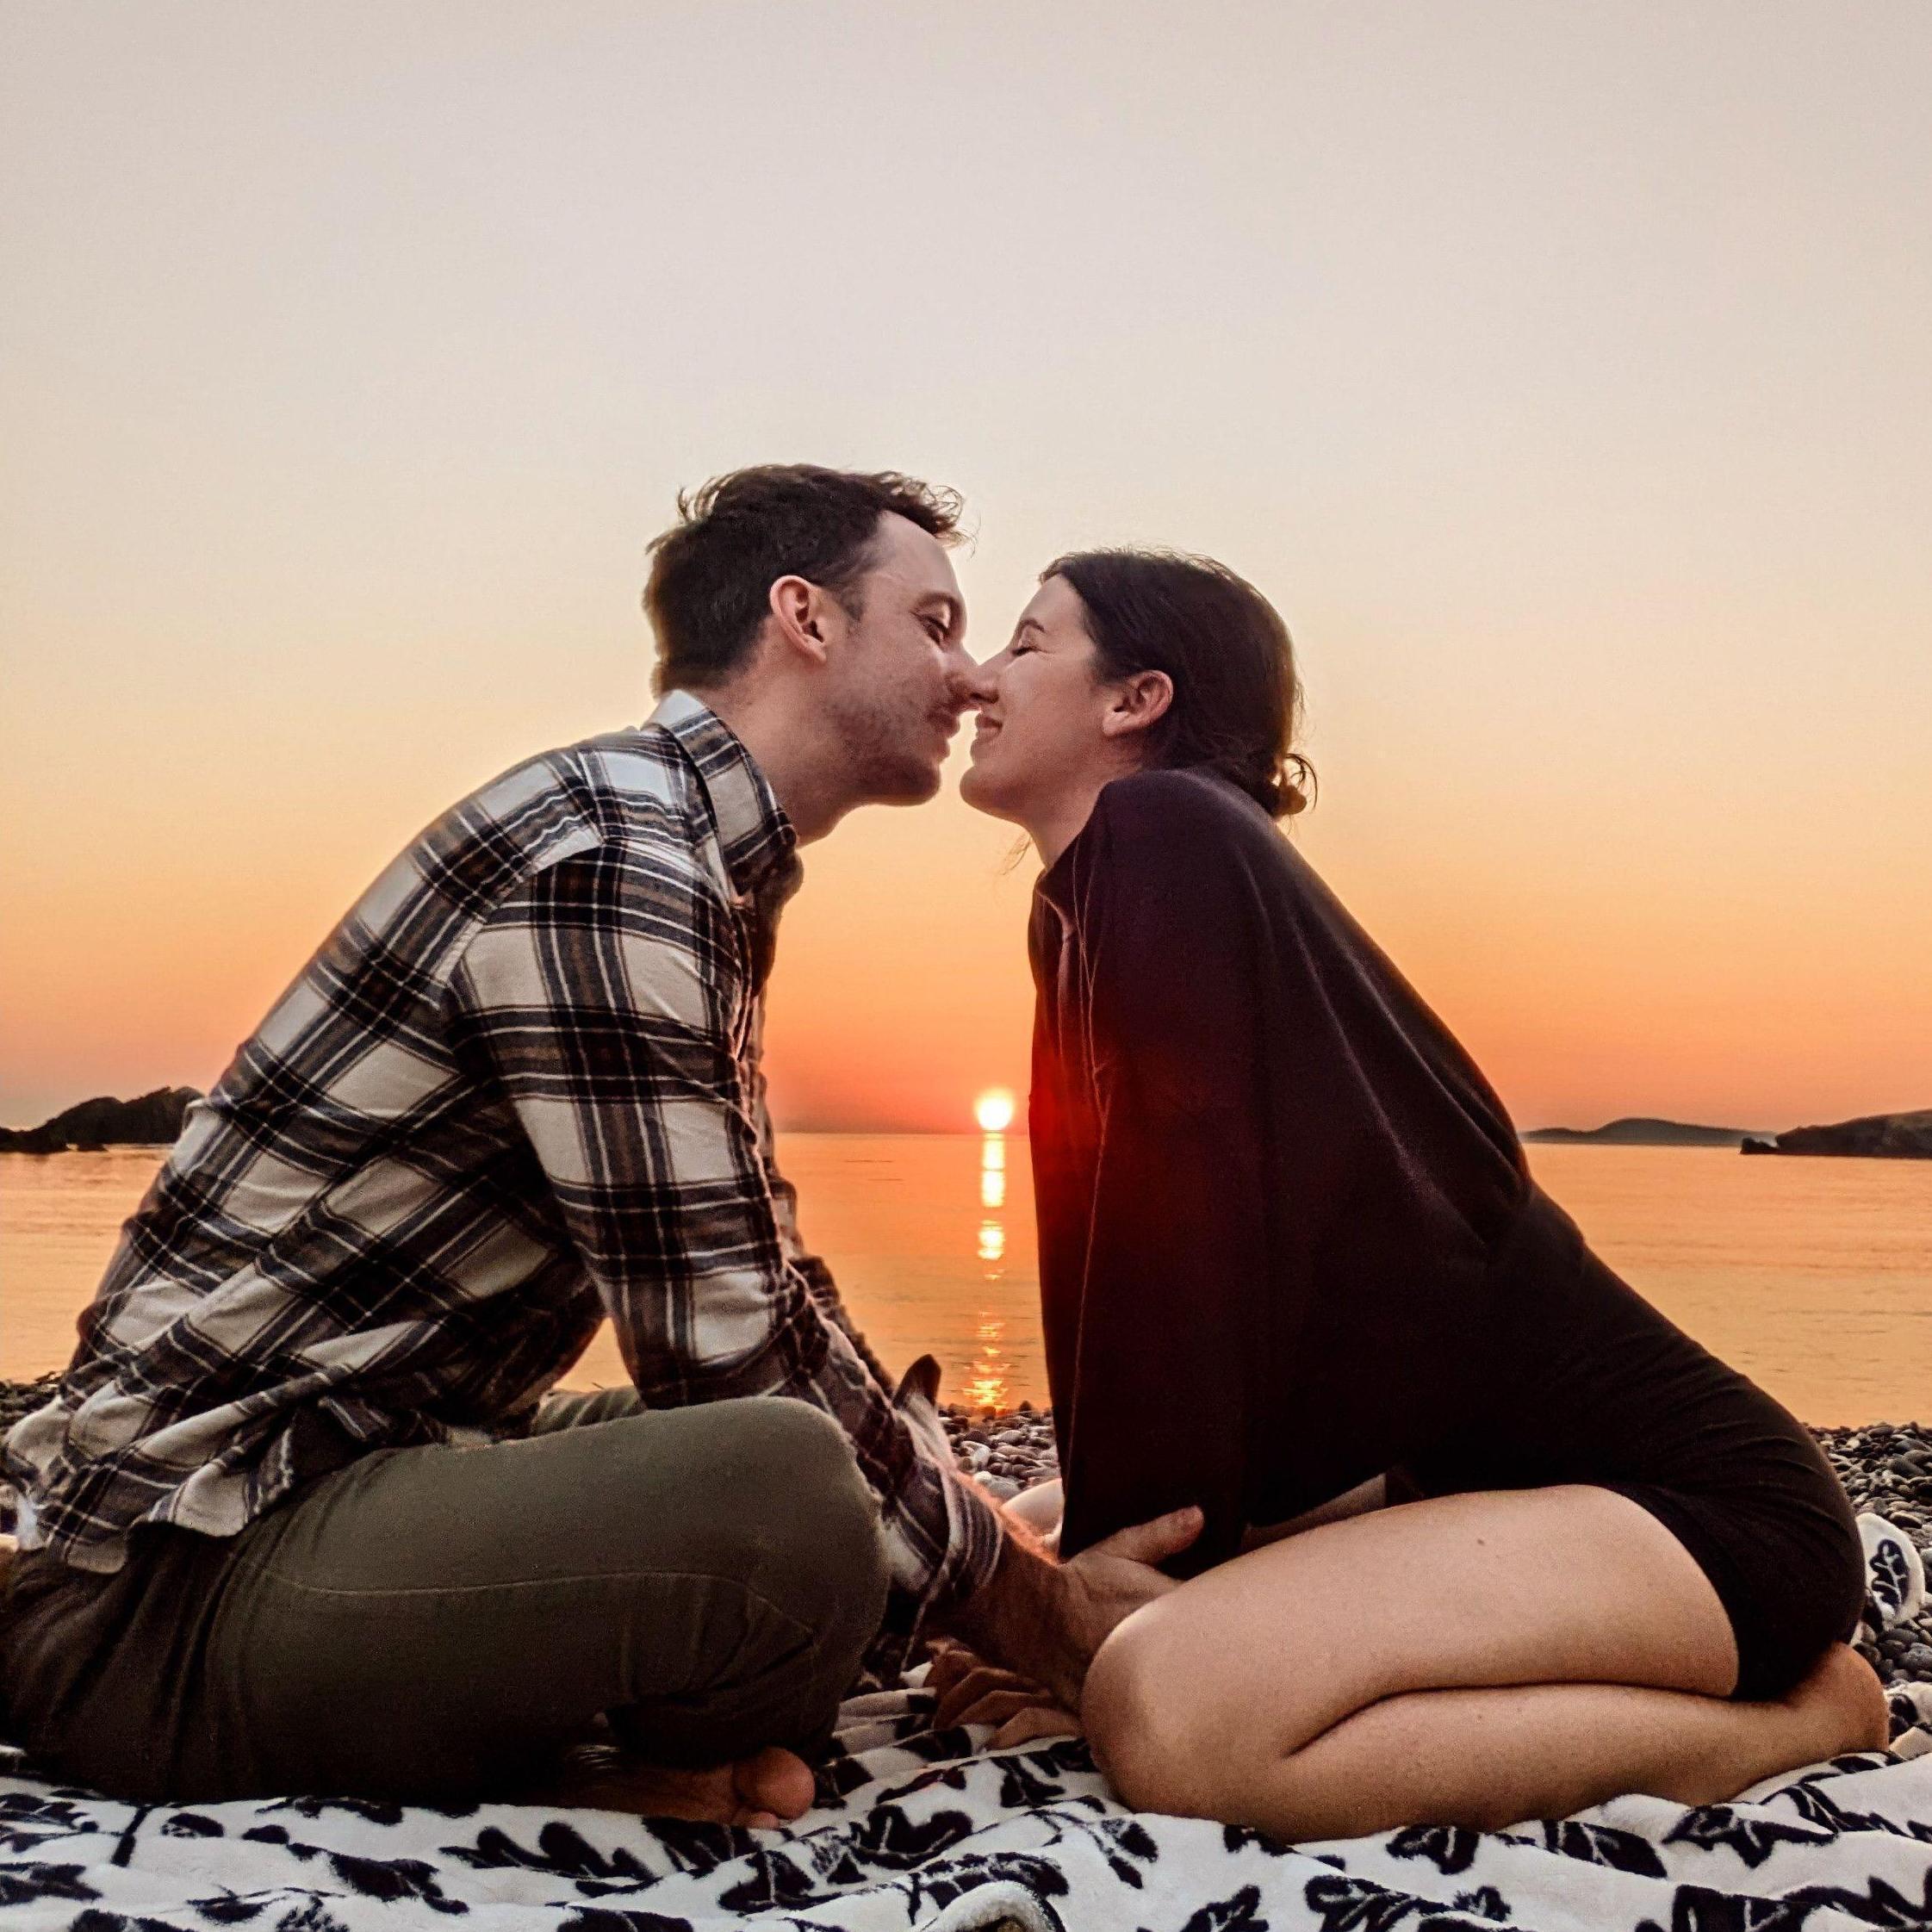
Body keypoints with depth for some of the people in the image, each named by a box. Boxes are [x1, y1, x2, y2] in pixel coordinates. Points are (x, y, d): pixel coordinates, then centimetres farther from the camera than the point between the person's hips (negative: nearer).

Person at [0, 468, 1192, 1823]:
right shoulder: (605, 850, -19)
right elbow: (727, 1351, -22)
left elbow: (769, 1292, 16)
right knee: (784, 1479, -34)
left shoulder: (705, 872, 13)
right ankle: (609, 1764, -4)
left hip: (370, 1478, 10)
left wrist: (1003, 1544, 11)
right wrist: (1034, 1609, -9)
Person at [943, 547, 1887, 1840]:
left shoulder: (1165, 830, -15)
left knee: (1169, 1713, -31)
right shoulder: (1078, 910, 14)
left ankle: (1789, 1715, -4)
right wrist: (1081, 1584, 8)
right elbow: (1114, 1267, 12)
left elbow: (1188, 1244, -21)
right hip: (1457, 1463, 10)